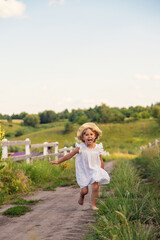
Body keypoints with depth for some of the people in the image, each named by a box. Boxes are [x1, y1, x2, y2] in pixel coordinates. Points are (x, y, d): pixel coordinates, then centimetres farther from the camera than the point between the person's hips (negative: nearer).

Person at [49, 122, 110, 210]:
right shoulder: (80, 148, -12)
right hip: (83, 172, -2)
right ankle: (81, 196, 33)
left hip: (94, 171, 2)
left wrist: (102, 172, 12)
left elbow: (101, 161, 7)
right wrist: (58, 161, -1)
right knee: (84, 190, -3)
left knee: (95, 187, -11)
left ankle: (93, 205, 8)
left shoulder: (98, 148, -4)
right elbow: (69, 155, -3)